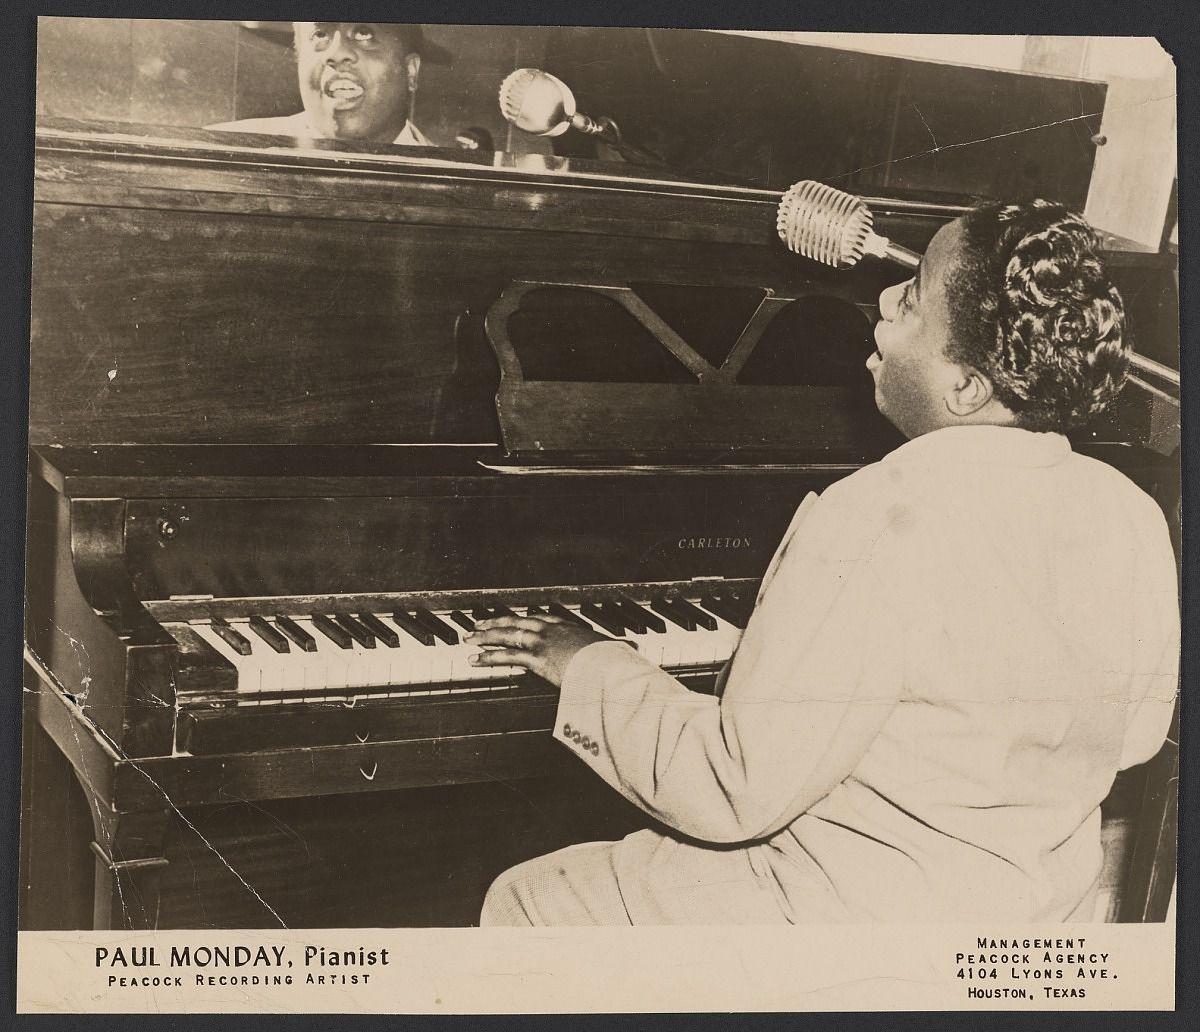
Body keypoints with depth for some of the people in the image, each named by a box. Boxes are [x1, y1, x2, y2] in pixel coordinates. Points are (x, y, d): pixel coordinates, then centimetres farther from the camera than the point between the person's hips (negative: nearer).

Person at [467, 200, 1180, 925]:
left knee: (524, 901, 12)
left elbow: (733, 793, -27)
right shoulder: (1136, 520, -9)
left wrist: (590, 667, -12)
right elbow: (1136, 735, 7)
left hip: (857, 919, -8)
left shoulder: (878, 525, -31)